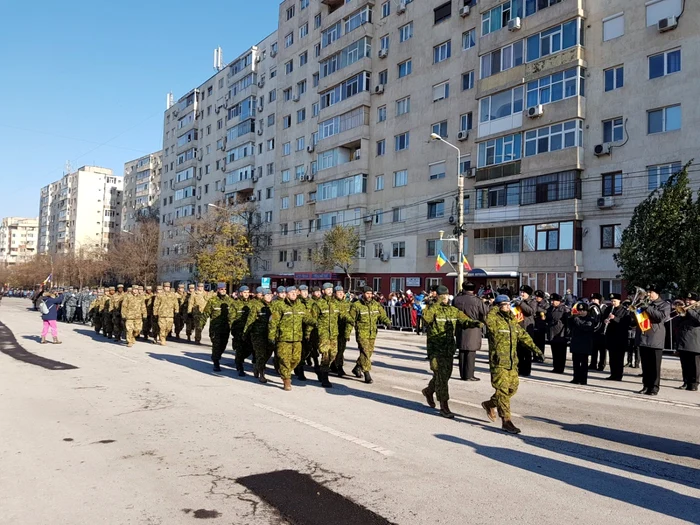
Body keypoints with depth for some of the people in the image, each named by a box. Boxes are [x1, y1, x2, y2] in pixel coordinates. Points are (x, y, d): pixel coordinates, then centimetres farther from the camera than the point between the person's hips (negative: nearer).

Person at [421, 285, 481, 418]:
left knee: (446, 375, 17)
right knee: (441, 376, -7)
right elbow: (426, 318, -30)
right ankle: (444, 407, 0)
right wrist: (436, 305, -33)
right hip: (436, 349, -6)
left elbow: (464, 319, -1)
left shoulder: (453, 311, 8)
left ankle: (429, 391, 43)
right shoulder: (432, 310, -9)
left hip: (449, 349, 6)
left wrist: (474, 323, -21)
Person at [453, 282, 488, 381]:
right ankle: (469, 375, 2)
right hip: (473, 329, -4)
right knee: (471, 352, 1)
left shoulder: (457, 299, -1)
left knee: (462, 352, 12)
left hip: (460, 329, 4)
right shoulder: (476, 301, -14)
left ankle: (462, 374, 18)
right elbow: (486, 311, -6)